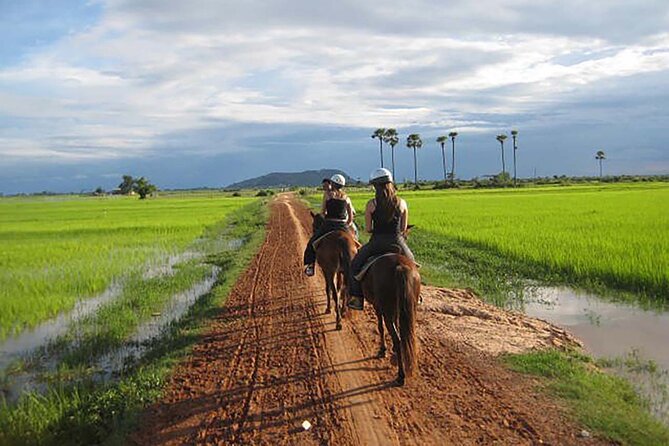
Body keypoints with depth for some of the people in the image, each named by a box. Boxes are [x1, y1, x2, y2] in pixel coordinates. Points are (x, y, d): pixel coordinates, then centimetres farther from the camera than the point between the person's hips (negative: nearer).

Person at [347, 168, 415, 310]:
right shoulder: (402, 203, -2)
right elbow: (404, 228, 4)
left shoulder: (371, 204, -9)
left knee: (355, 265, 20)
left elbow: (367, 229, -5)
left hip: (377, 242, -2)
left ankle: (357, 298, 15)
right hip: (398, 242, 2)